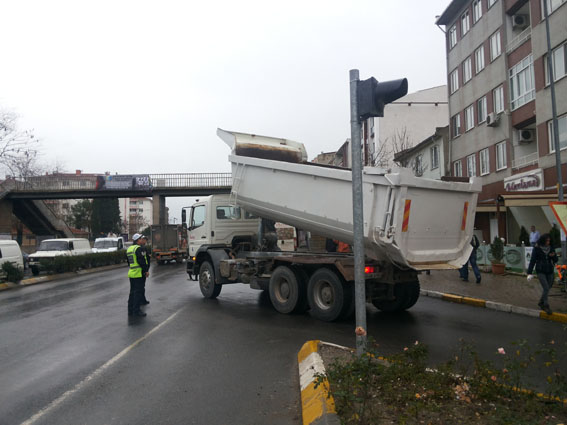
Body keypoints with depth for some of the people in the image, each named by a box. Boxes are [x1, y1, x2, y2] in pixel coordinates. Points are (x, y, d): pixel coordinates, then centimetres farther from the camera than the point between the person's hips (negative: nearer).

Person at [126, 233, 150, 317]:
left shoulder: (129, 248, 15)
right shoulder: (138, 248, -15)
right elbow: (142, 261, -18)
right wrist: (146, 271, -10)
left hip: (131, 273, 9)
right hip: (139, 273, -9)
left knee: (132, 292, 15)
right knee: (138, 292, -4)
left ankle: (130, 310, 20)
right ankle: (136, 311, -2)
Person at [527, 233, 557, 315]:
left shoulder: (551, 248, 2)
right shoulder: (536, 249, -9)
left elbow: (555, 260, 6)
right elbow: (532, 261, -8)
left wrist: (553, 255, -17)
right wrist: (529, 273, -12)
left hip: (550, 271, 4)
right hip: (541, 272, -4)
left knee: (547, 288, 11)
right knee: (546, 288, -13)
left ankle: (541, 302, 31)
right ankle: (546, 306, -2)